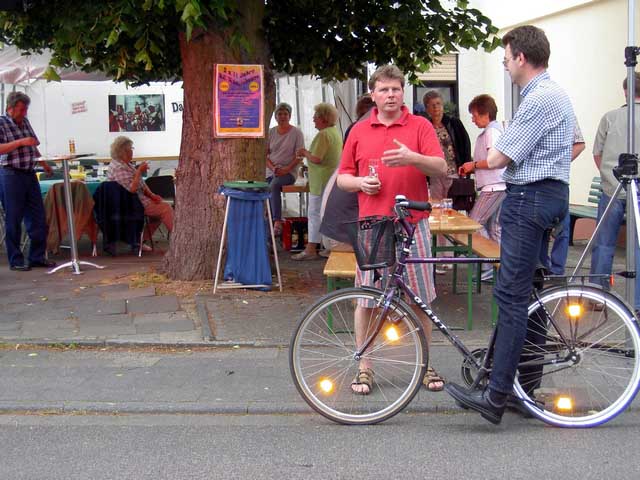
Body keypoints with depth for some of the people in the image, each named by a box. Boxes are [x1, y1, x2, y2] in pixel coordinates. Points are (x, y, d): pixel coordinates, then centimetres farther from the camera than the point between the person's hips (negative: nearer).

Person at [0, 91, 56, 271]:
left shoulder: (25, 122, 15)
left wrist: (44, 164, 25)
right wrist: (20, 142, -23)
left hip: (29, 174, 7)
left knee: (38, 219, 7)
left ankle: (37, 257, 16)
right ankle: (15, 261, 7)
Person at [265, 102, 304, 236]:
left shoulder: (296, 132, 1)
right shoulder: (271, 132, 12)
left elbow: (299, 156, -3)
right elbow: (265, 154, 11)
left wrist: (286, 169, -16)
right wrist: (273, 167, -8)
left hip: (288, 172, -4)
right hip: (271, 171, 4)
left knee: (274, 185, -34)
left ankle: (277, 222, -38)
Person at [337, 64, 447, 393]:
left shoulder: (420, 126, 4)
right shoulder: (359, 131, 10)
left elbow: (441, 168, -5)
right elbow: (342, 177, 14)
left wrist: (413, 158, -23)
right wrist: (360, 182, -7)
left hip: (413, 223, -1)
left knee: (420, 298, 5)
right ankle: (364, 367, 15)